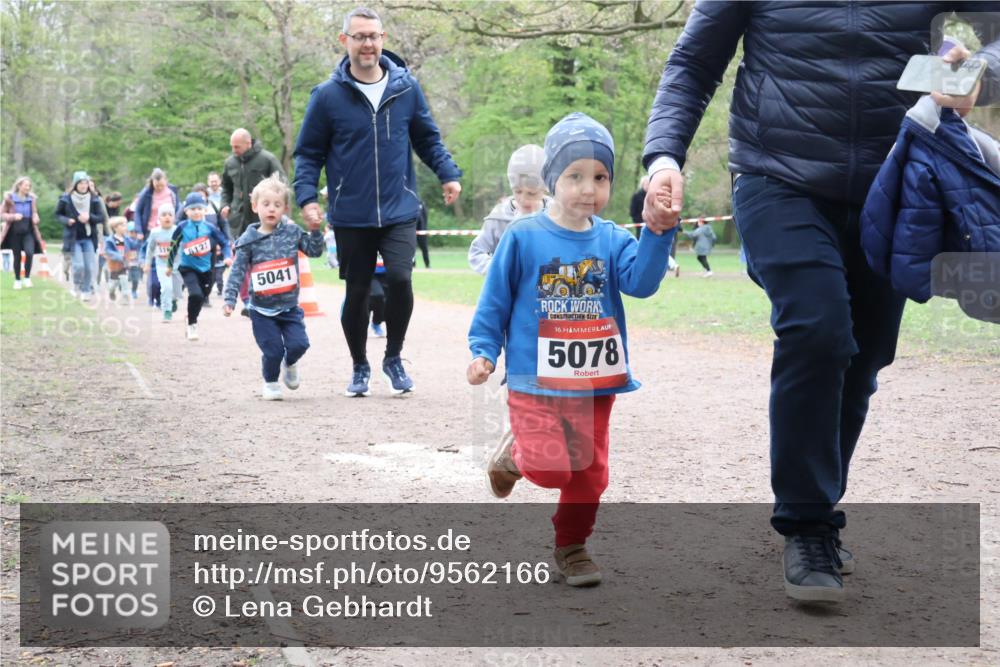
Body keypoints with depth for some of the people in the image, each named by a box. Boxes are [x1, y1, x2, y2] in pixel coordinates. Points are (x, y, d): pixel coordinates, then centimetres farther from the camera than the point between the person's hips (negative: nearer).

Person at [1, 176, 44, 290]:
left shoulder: (32, 199, 3)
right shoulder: (10, 198, -5)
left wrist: (36, 219, -9)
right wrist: (13, 216, -20)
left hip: (28, 232, 1)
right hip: (15, 232, -1)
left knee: (29, 253, -20)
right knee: (17, 257, 6)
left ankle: (27, 277, -4)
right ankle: (17, 280, 22)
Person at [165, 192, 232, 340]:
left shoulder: (209, 228, -5)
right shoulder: (182, 228, -7)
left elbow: (224, 242, 1)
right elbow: (173, 246, 6)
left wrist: (227, 257, -17)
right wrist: (169, 266, 14)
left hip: (205, 269, 3)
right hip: (188, 268, -3)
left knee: (201, 297, 15)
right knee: (195, 294, -23)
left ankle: (193, 320, 42)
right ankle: (192, 325, -4)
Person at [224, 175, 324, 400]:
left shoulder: (292, 232, 1)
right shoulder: (249, 240, -5)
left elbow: (314, 250, 5)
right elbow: (238, 271, -6)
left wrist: (315, 230, -10)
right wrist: (230, 299, -12)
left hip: (289, 306, 2)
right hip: (262, 309, -2)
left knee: (298, 344, -7)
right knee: (273, 350, -4)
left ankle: (290, 364, 29)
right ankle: (271, 382, 24)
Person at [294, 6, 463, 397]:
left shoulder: (406, 87, 1)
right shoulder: (328, 95, -4)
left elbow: (428, 139, 13)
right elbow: (308, 153, 3)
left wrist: (448, 174, -1)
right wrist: (306, 196, -10)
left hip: (399, 211, 0)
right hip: (351, 216, 0)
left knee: (399, 278, -17)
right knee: (357, 292, 8)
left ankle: (393, 358, 8)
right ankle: (360, 367, 30)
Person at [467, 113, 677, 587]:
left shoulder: (612, 240, 2)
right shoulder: (522, 237, -5)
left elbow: (641, 281, -15)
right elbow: (495, 301, 1)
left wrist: (657, 234, -28)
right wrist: (483, 351, -8)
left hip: (595, 382, 3)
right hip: (535, 381, -3)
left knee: (589, 470, 8)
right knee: (550, 467, -15)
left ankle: (571, 544, 28)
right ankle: (515, 455, 19)